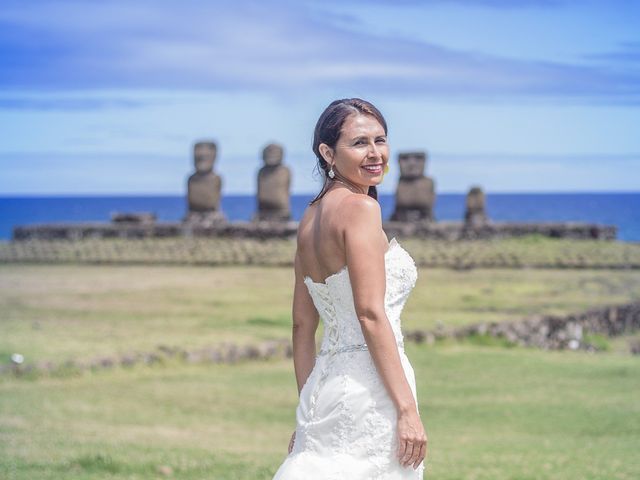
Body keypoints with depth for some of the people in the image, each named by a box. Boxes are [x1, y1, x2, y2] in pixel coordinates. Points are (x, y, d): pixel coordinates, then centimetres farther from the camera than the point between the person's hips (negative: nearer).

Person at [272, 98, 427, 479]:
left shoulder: (311, 218, 15)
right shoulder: (360, 208, -10)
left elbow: (302, 325, 17)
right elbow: (370, 314, -17)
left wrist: (309, 411, 20)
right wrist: (408, 409, -17)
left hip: (325, 385, 9)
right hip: (370, 390, -9)